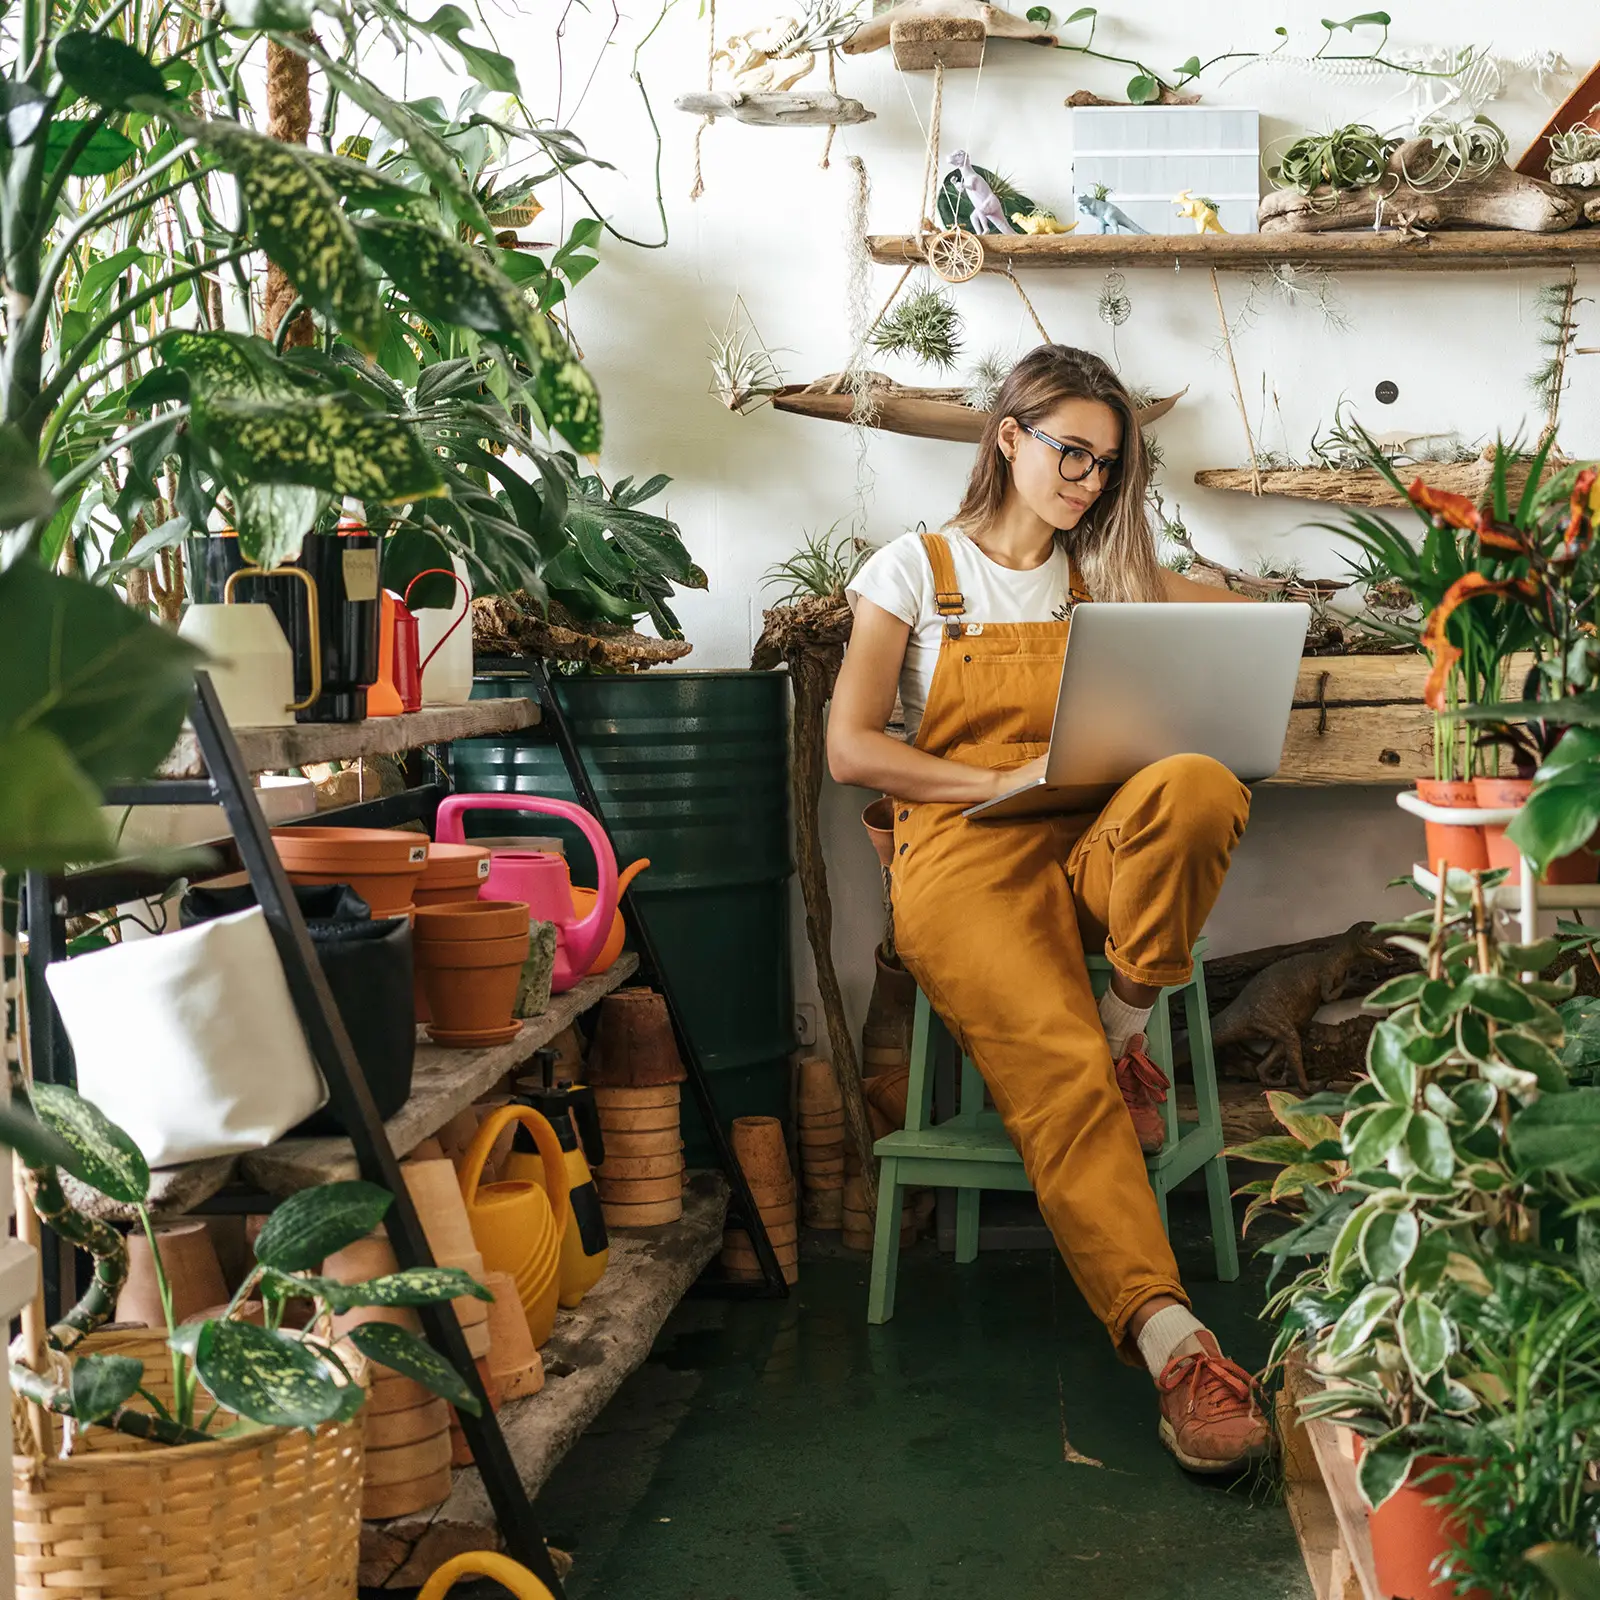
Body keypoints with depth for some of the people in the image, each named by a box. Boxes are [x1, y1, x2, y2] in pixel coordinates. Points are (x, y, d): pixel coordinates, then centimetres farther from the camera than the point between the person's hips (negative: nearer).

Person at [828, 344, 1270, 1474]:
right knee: (1058, 1073, -29)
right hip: (964, 858, -3)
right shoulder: (916, 571, 9)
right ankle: (1169, 1338, -35)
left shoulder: (1108, 576, 20)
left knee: (1202, 786, -33)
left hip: (1093, 847, 3)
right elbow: (852, 748, 1)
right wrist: (1001, 781, -10)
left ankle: (1129, 1032, -16)